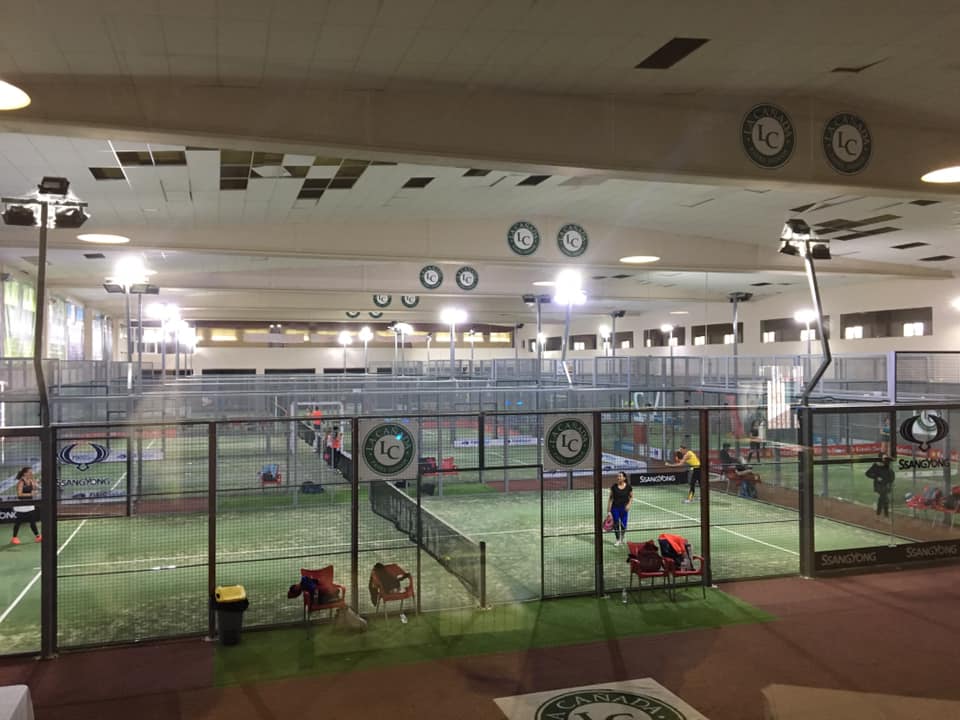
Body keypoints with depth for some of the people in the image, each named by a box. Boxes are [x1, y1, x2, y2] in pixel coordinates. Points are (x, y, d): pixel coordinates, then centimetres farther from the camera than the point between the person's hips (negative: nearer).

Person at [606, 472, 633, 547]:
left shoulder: (628, 487, -6)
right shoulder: (614, 487, -6)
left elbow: (631, 497, 6)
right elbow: (611, 498, 0)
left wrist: (628, 504, -10)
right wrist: (608, 509, -2)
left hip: (624, 508, 0)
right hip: (615, 508, 0)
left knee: (623, 524, 2)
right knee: (616, 524, 1)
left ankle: (623, 535, 35)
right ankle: (618, 539, 20)